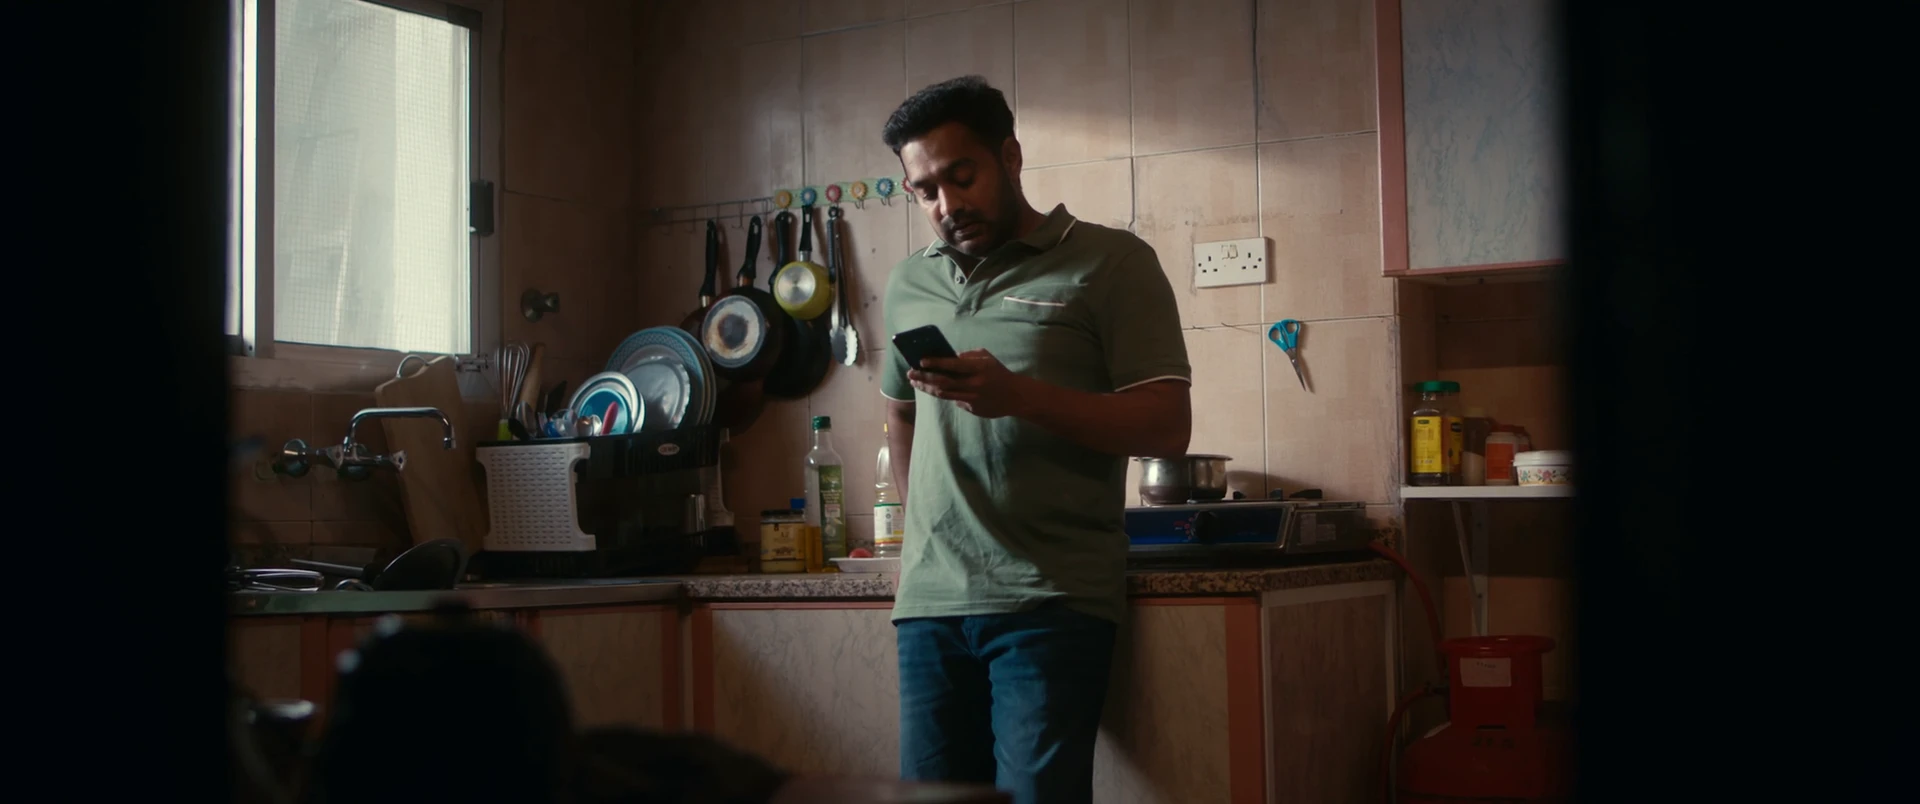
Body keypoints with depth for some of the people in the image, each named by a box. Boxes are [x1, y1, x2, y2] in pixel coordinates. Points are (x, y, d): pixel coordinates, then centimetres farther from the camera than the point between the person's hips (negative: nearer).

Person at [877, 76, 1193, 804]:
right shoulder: (908, 285, 17)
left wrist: (1018, 396, -18)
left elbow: (1167, 425, -7)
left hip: (1052, 599, -5)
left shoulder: (1109, 263, 0)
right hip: (929, 600, 5)